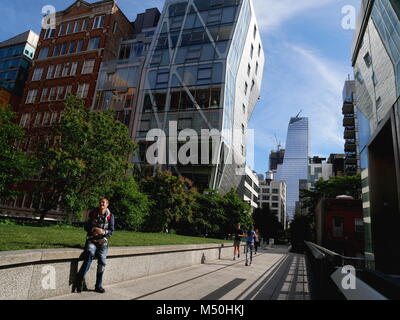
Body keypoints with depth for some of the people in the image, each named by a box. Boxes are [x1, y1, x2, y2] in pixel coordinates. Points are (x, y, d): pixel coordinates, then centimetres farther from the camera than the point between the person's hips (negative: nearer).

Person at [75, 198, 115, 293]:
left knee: (102, 261, -10)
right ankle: (80, 278, -22)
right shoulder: (93, 213, 7)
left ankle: (98, 286, 6)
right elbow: (86, 227, 9)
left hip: (103, 242, 1)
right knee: (90, 253, -31)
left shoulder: (110, 216, 3)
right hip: (91, 240, 0)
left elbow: (111, 231, 2)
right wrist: (93, 229, -13)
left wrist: (103, 231, -19)